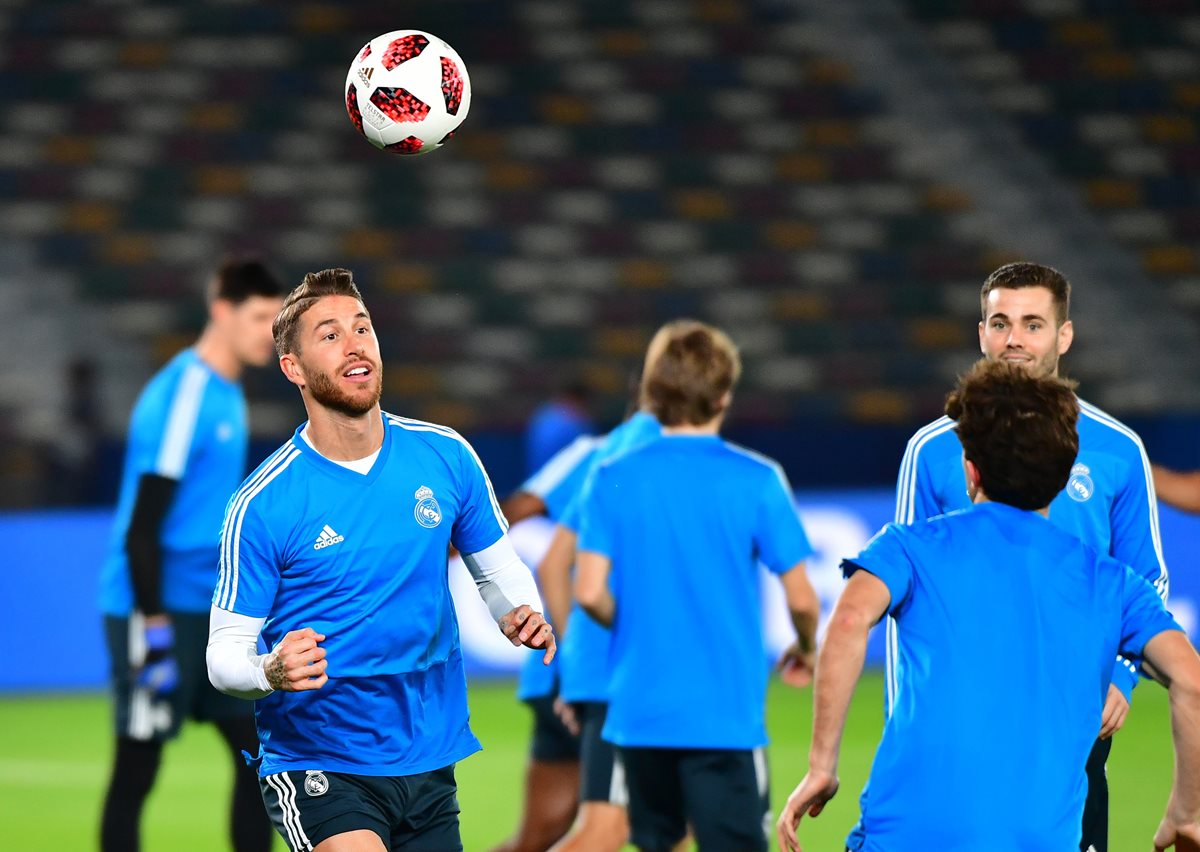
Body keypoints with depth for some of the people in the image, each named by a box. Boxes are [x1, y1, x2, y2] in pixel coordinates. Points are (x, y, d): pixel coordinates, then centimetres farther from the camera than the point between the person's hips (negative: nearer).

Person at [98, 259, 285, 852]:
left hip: (209, 609, 9)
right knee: (138, 764, -2)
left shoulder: (226, 394, 11)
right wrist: (152, 627, -23)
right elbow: (142, 524, -20)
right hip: (156, 608, -9)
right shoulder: (181, 395, -16)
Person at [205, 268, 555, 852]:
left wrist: (522, 619, -7)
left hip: (431, 765, 5)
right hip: (317, 769, -5)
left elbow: (498, 570, 15)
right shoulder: (261, 506, -11)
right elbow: (224, 654, -7)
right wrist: (271, 672, -29)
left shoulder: (445, 456, 1)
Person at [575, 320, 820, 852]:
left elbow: (590, 592, -6)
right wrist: (806, 648, 17)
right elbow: (800, 597, -4)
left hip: (638, 708, 3)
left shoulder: (613, 479, 1)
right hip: (725, 715, -3)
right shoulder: (756, 480, -5)